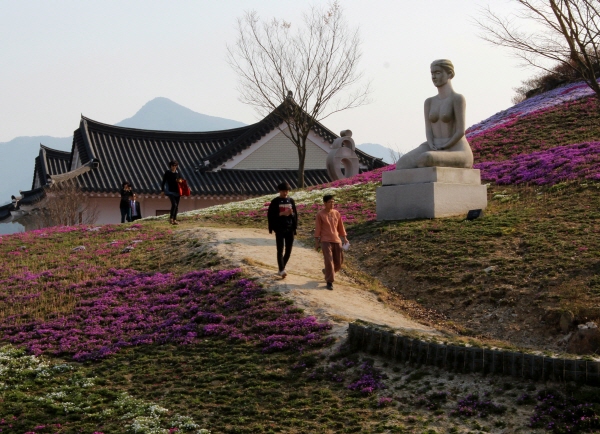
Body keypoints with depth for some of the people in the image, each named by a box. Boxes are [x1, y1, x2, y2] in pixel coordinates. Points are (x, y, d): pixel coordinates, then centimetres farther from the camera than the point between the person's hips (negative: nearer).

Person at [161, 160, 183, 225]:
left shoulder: (177, 173, 10)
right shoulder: (167, 173, 0)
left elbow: (181, 180, 19)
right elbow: (164, 181, 2)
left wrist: (180, 181, -5)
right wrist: (163, 190, -2)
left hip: (177, 191, 4)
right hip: (170, 191, -4)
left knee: (177, 206, 6)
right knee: (174, 204, -20)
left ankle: (174, 220, 14)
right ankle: (171, 218, -9)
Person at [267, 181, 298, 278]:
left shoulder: (291, 201, 11)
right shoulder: (275, 201, 0)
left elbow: (295, 215, 15)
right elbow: (270, 215, -5)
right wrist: (282, 213, -15)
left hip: (290, 229, 4)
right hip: (279, 229, -4)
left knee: (288, 251, 6)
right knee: (280, 250, -11)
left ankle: (282, 269, 20)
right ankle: (281, 270, -21)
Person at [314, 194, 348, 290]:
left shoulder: (336, 213, 8)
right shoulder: (320, 214, -4)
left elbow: (341, 227, 14)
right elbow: (317, 229, -3)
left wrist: (344, 238, 10)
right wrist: (317, 243, -4)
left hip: (337, 240, 5)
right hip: (325, 241, -5)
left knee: (339, 262, 7)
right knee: (329, 261, -12)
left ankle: (327, 272, 35)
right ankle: (329, 282, -4)